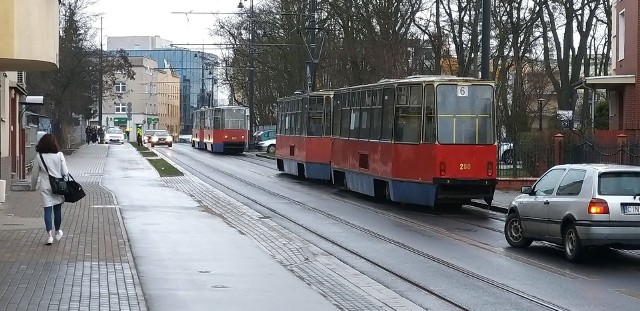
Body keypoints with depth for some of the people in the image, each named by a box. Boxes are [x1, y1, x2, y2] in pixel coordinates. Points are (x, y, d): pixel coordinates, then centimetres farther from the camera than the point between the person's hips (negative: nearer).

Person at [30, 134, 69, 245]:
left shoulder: (39, 156, -6)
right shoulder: (59, 155, -7)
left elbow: (35, 174, 1)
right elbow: (65, 172, -6)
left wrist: (33, 186, 16)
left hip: (45, 187, -1)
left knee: (47, 211, 0)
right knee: (57, 209, 15)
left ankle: (49, 235, -9)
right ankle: (57, 232, 29)